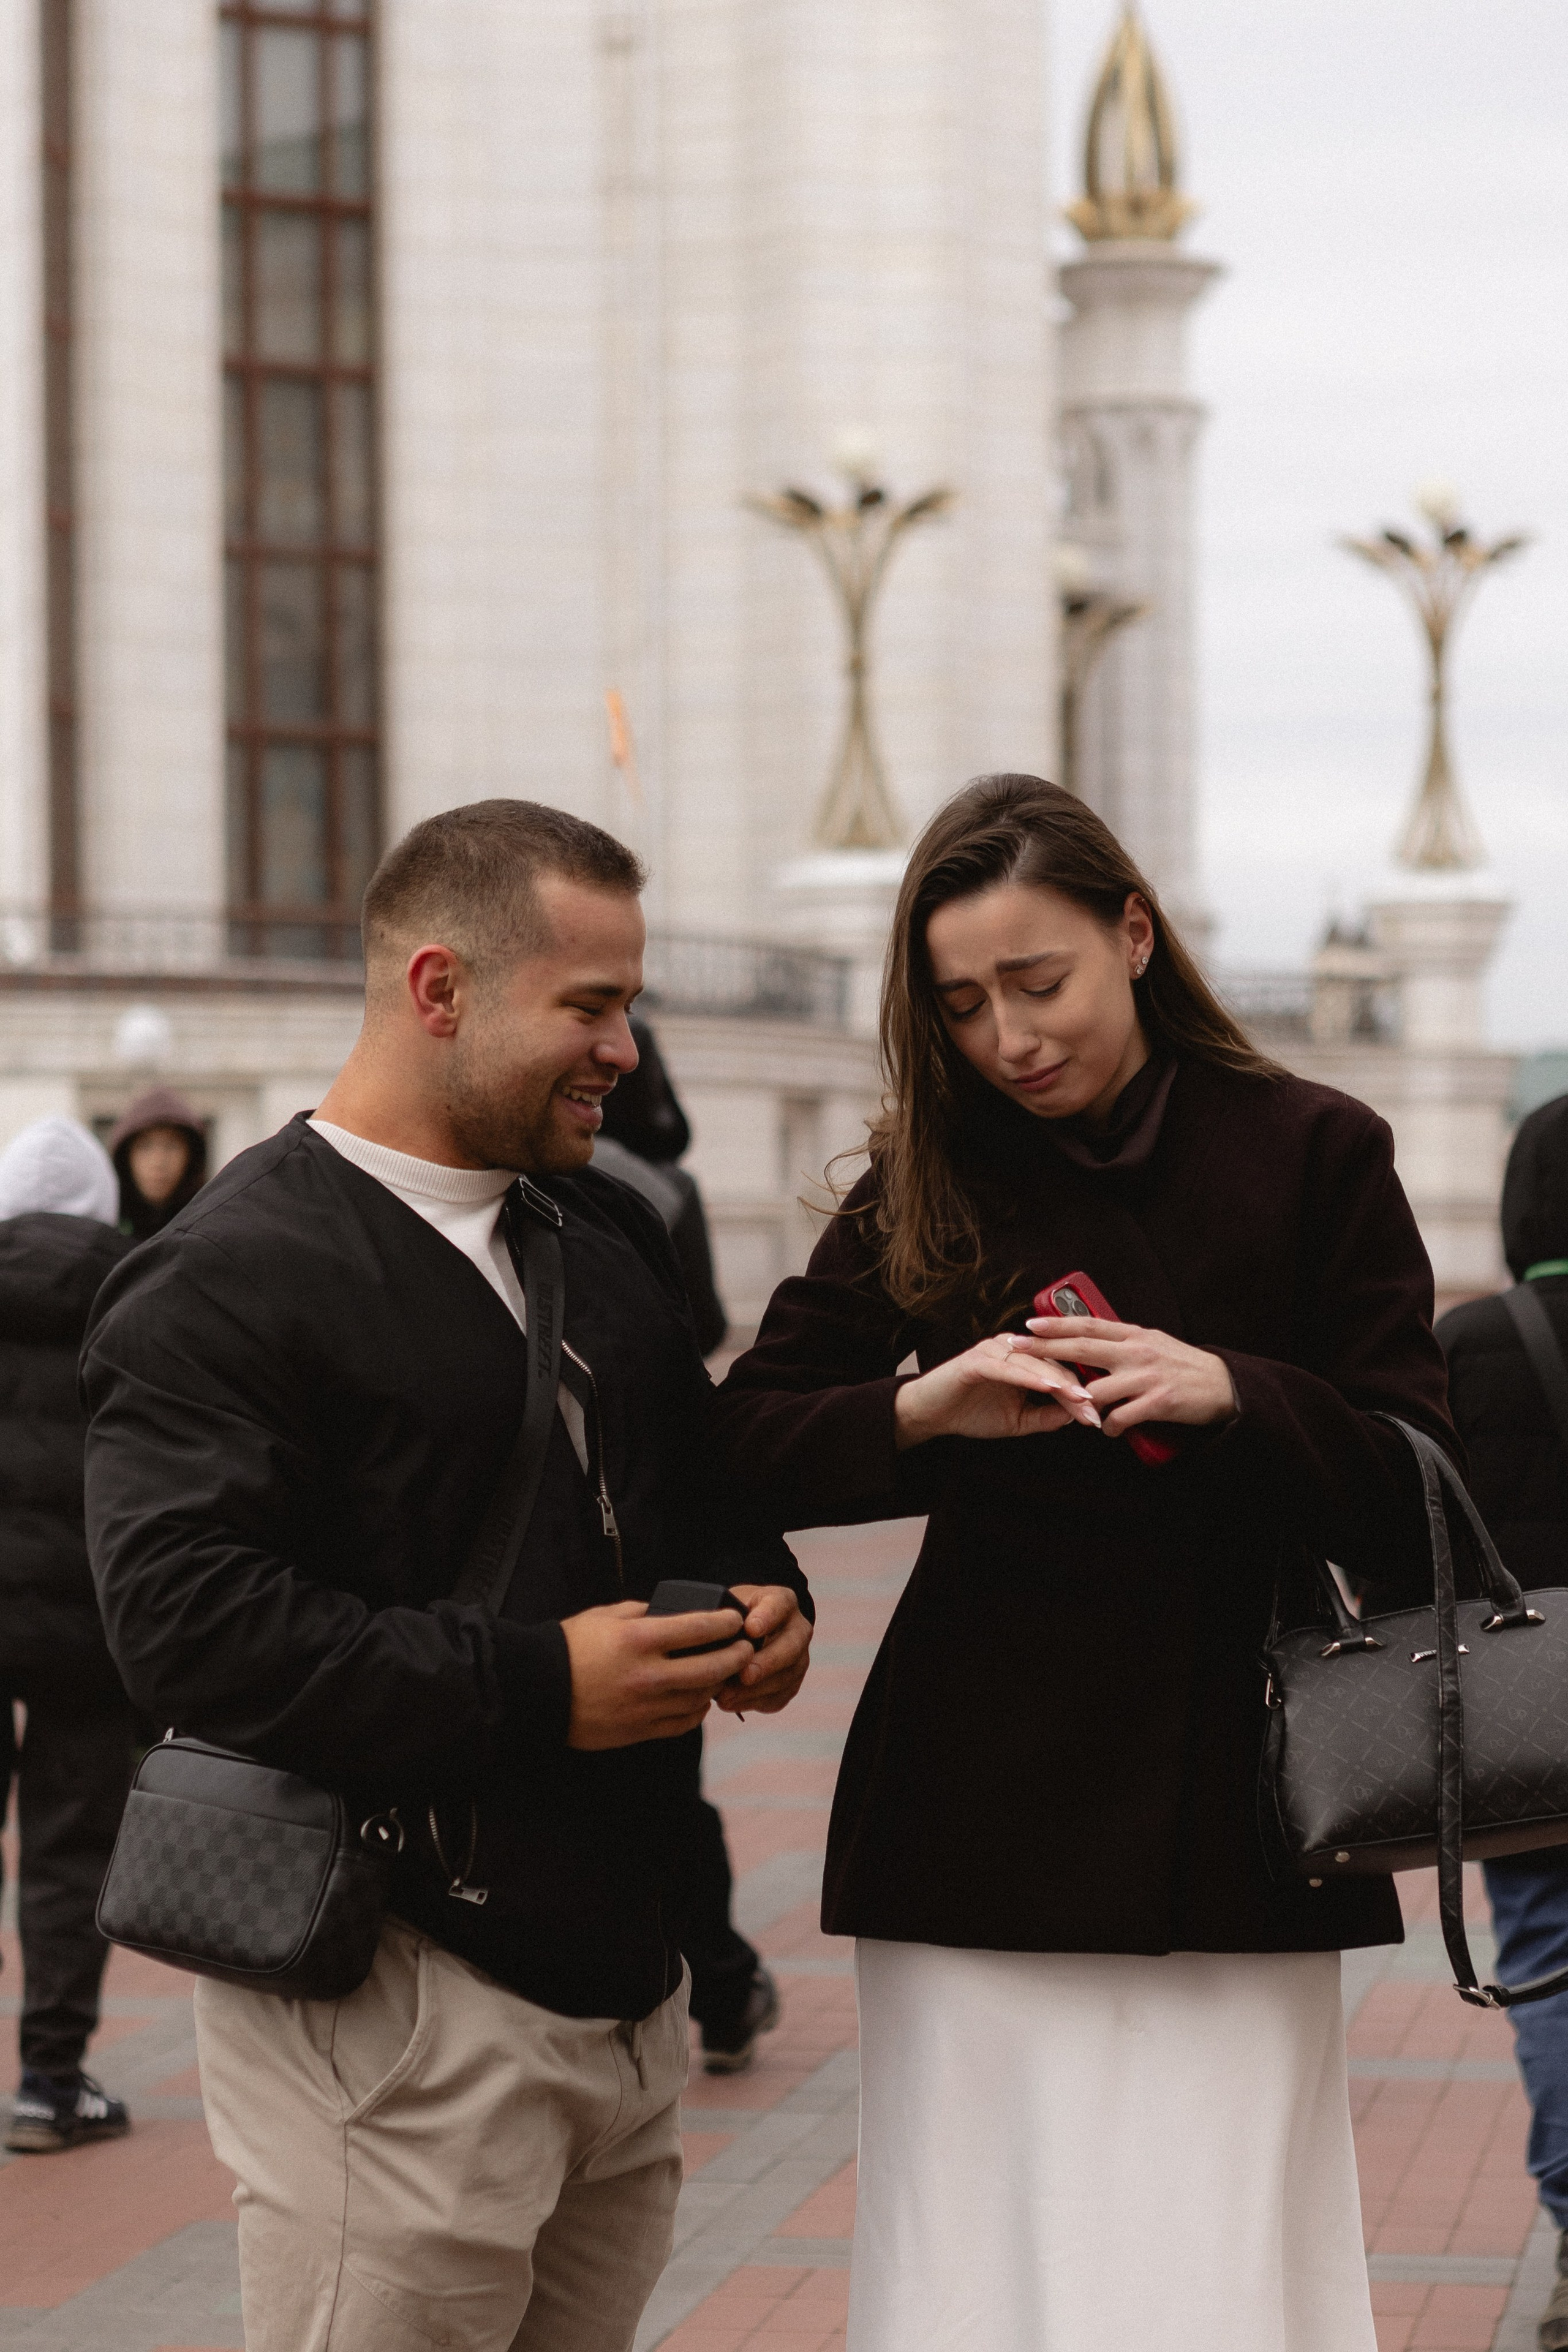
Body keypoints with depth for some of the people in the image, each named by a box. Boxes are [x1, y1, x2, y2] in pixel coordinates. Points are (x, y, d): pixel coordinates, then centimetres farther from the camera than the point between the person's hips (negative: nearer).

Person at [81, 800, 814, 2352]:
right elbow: (182, 1620, -20)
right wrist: (536, 1688, -21)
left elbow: (703, 1484, 30)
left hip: (623, 1970, 8)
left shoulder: (607, 1237, 17)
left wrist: (761, 1595, 5)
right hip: (392, 2006, -8)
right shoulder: (236, 1274, -10)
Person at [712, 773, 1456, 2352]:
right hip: (975, 1823, 2)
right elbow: (740, 1450, 4)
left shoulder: (1310, 1156, 2)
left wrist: (1235, 1395, -19)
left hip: (1227, 1836, -2)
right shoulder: (928, 1186, 8)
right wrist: (920, 1408, -14)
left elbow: (1414, 1511, -2)